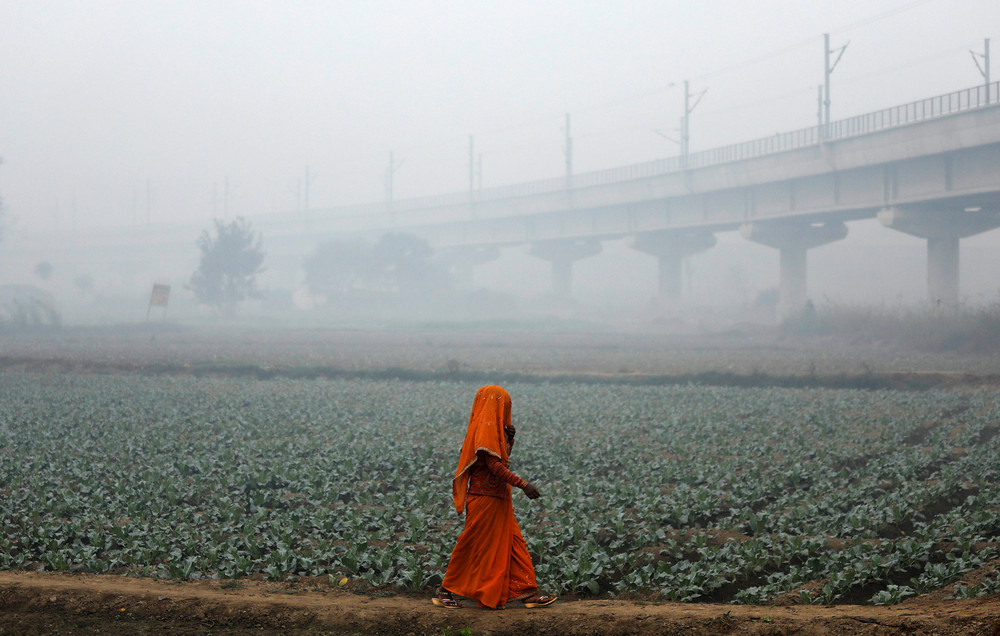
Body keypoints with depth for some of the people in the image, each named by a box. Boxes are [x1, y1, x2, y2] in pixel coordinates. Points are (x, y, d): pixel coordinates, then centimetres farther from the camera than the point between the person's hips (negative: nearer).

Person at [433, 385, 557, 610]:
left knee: (513, 543, 7)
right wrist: (523, 484, -26)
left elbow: (501, 459, 20)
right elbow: (494, 465, -22)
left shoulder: (493, 428, 15)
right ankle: (445, 591, 7)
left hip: (498, 498, 10)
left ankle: (527, 593, 8)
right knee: (474, 546, -2)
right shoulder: (485, 428, -16)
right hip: (485, 497, -10)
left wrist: (509, 439, 4)